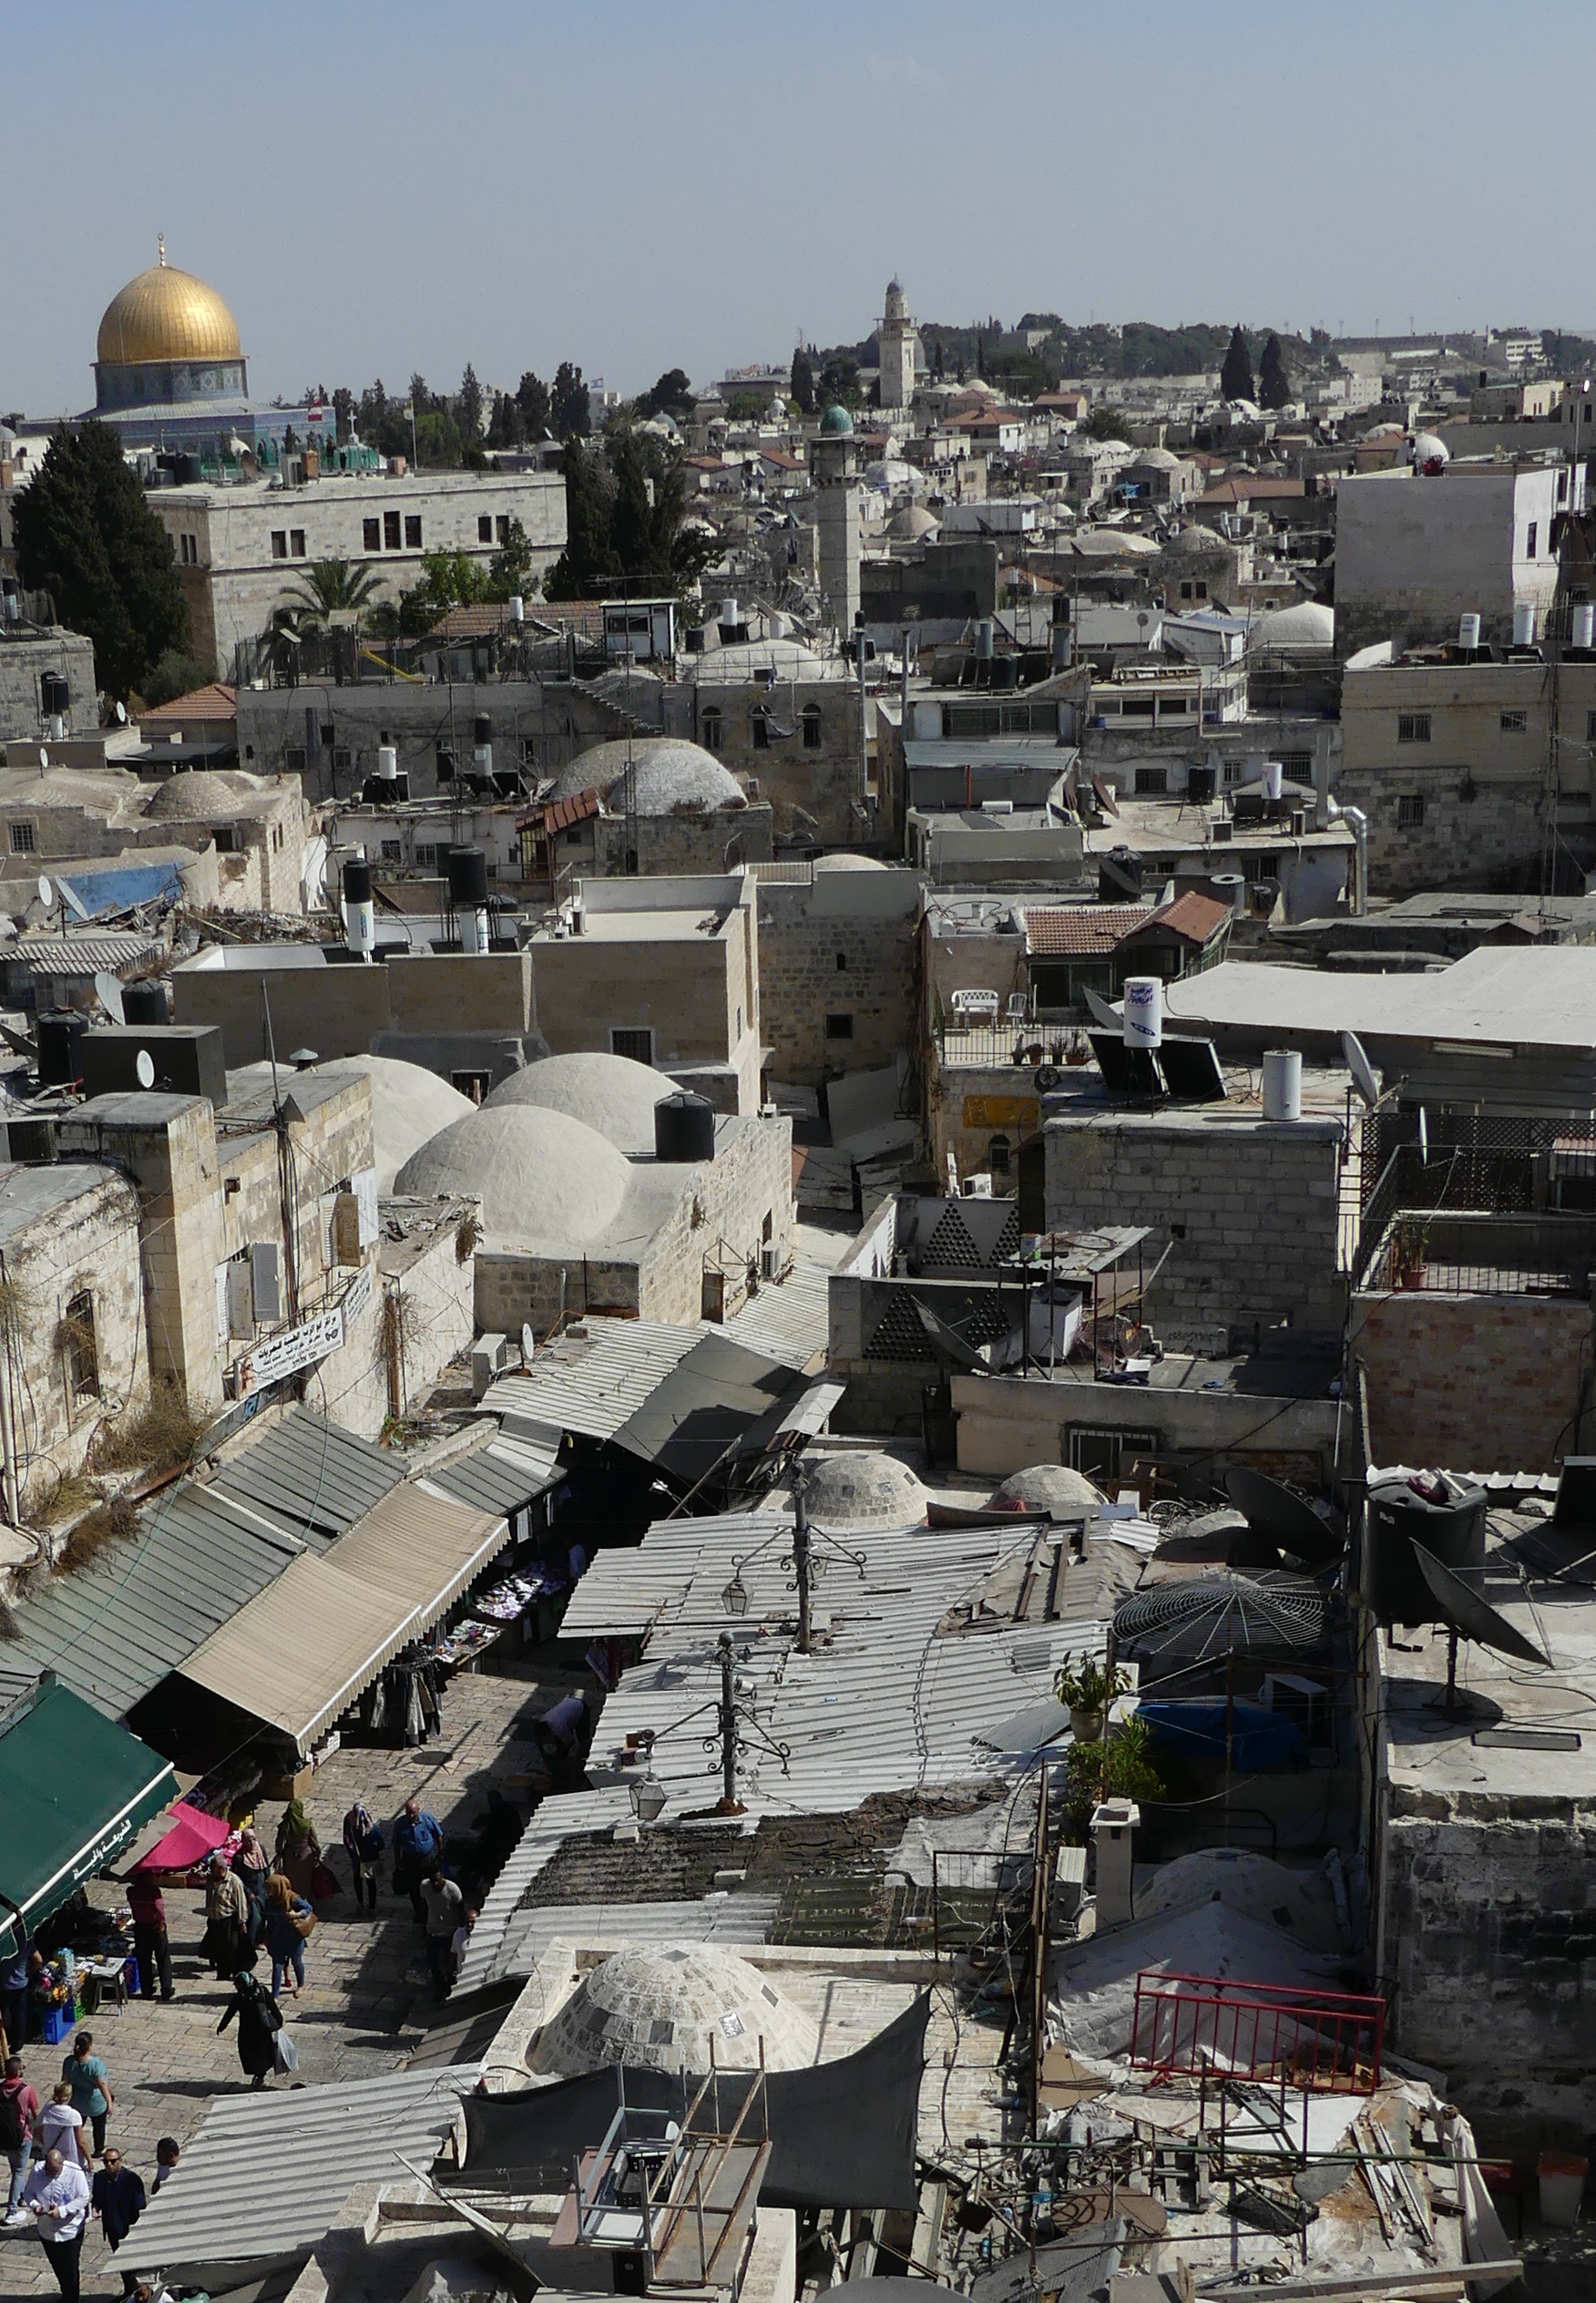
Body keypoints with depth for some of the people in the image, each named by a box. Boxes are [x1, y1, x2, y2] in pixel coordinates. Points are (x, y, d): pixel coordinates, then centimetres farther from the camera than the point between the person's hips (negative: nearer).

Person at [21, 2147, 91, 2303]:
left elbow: (83, 2198, -17)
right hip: (47, 2230, 4)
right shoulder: (37, 2171, -11)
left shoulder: (75, 2173, -20)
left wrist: (61, 2211, -28)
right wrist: (34, 2205, -21)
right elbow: (27, 2192, 0)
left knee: (70, 2268, 4)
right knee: (57, 2266, 21)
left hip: (70, 2230, -4)